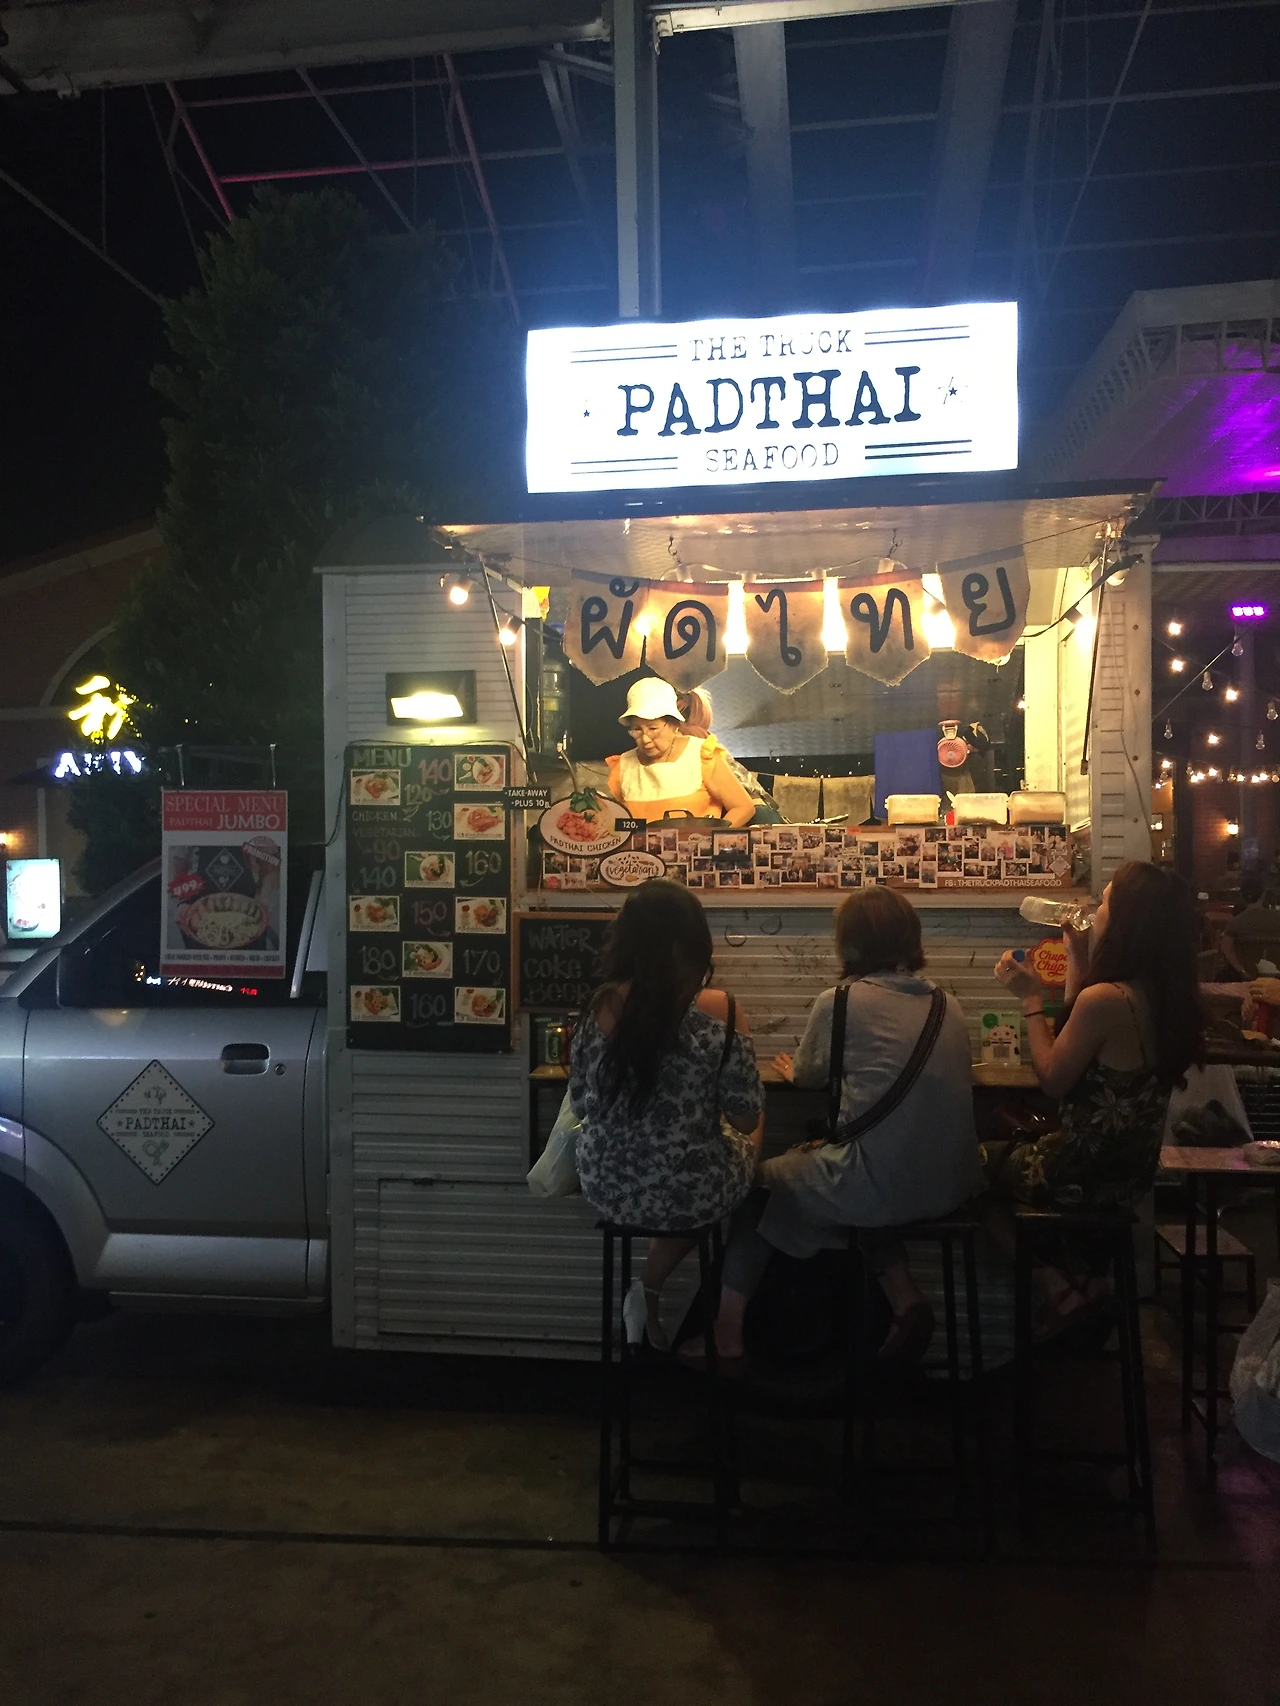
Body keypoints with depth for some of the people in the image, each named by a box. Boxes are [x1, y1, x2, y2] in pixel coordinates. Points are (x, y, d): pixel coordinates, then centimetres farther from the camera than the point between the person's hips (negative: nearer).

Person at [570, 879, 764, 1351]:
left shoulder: (603, 1004, -9)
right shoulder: (718, 1009, -17)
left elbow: (581, 1104, 0)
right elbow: (746, 1119, -12)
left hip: (608, 1188, 4)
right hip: (688, 1192, -4)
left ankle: (649, 1293, 34)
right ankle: (649, 1292, 26)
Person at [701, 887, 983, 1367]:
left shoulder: (839, 1002, -6)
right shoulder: (948, 1005, 8)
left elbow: (807, 1077, 10)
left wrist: (794, 1069, 33)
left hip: (879, 1184, -5)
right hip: (951, 1184, 6)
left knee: (759, 1182, 19)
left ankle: (728, 1336, 18)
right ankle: (905, 1299, 19)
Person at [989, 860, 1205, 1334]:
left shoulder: (1105, 998, -29)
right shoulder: (1164, 994, -3)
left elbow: (1052, 1079, -18)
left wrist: (1031, 998, -11)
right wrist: (1079, 959, 7)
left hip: (1087, 1174, -8)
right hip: (1131, 1170, 8)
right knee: (1012, 1144, 29)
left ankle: (1057, 1288, 16)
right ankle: (1081, 1274, 23)